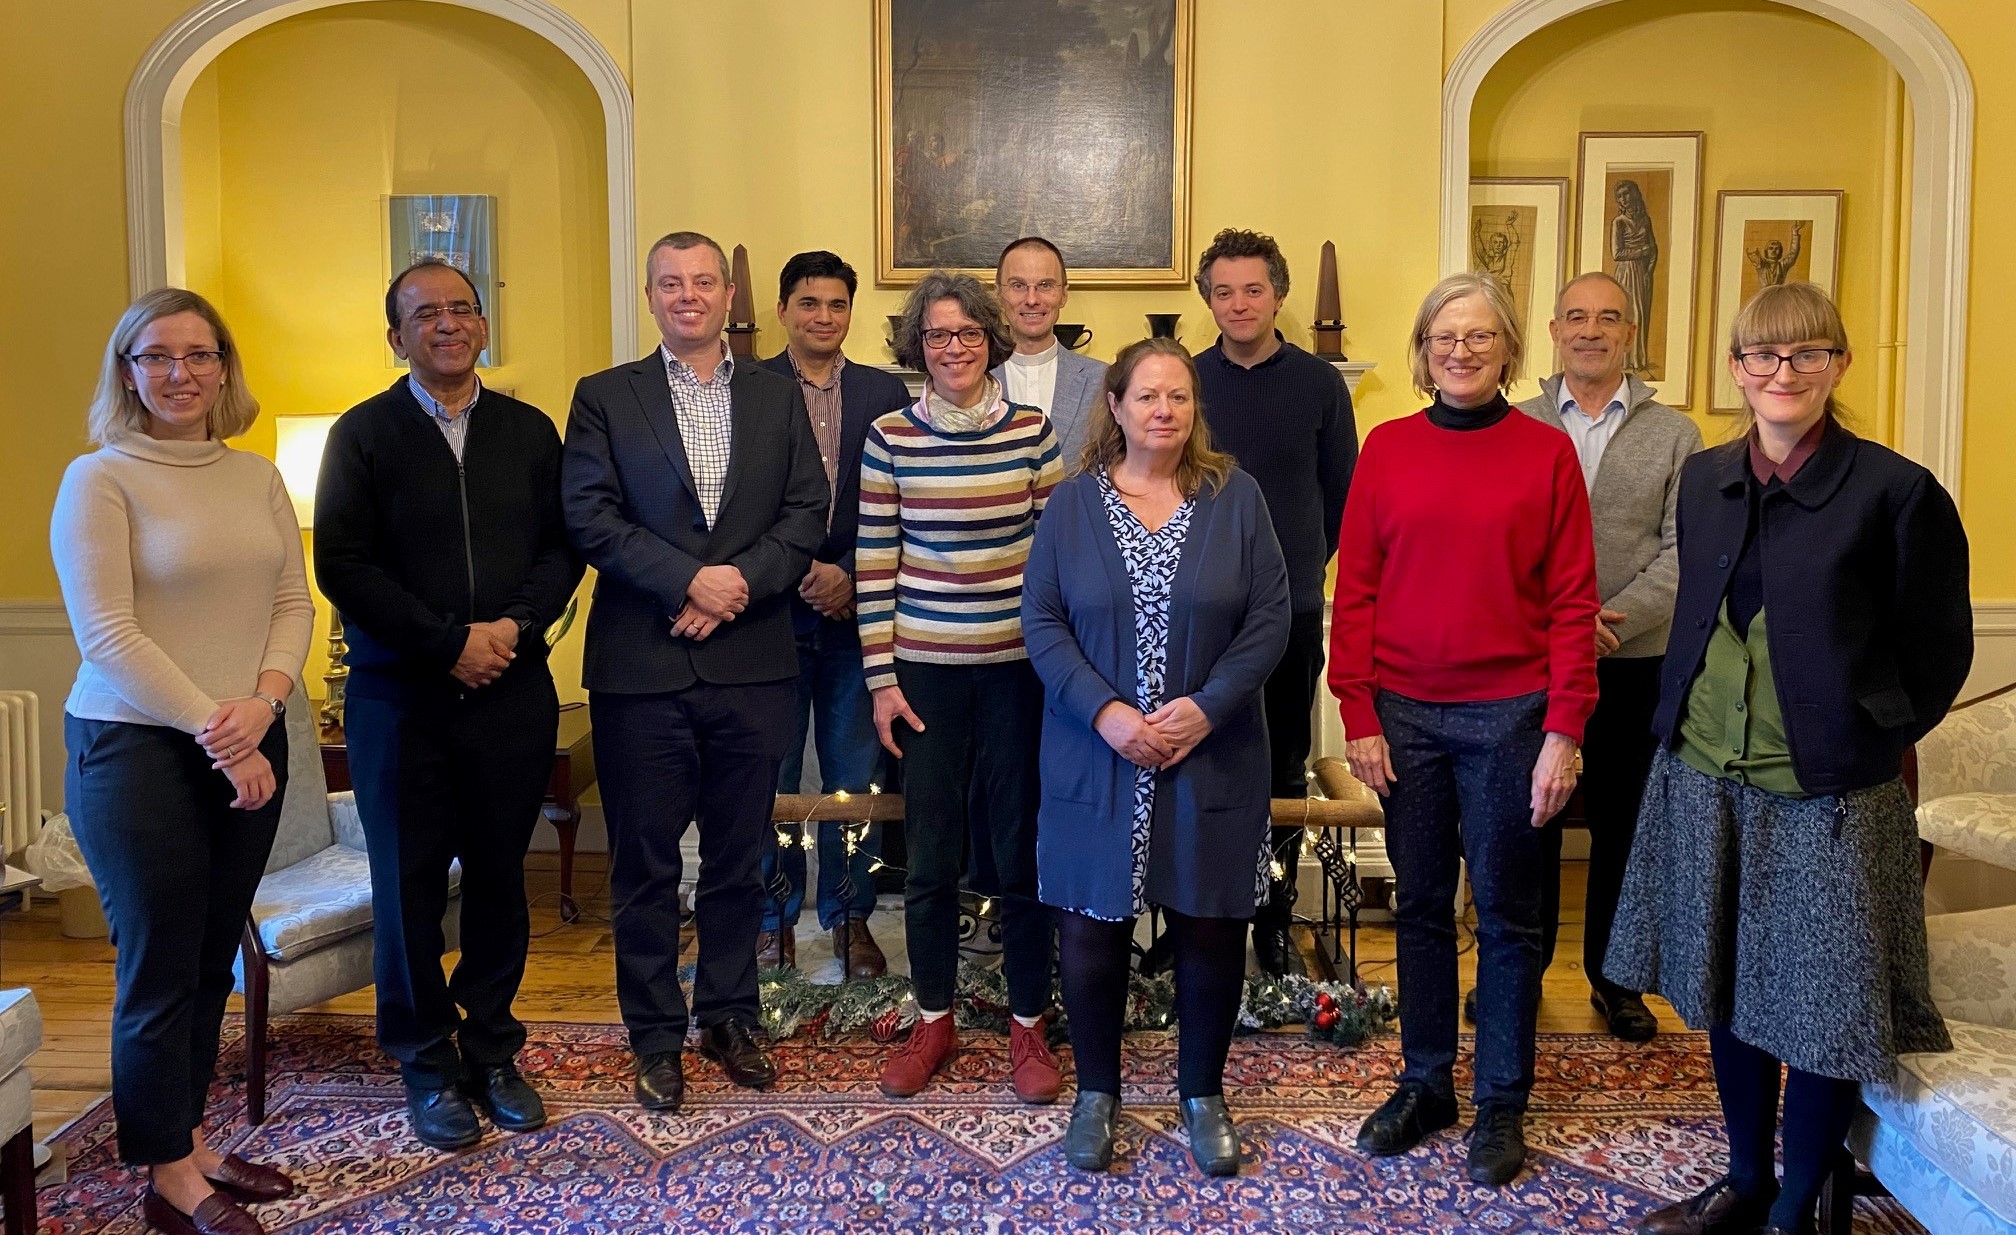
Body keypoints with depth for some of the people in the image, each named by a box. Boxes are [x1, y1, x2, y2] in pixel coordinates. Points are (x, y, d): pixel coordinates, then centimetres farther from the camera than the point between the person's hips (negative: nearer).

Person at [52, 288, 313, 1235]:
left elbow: (293, 602, 5)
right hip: (136, 748, -5)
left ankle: (190, 1144, 27)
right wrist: (212, 731, -16)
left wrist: (260, 704, -12)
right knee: (160, 965, 3)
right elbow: (106, 633, -13)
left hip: (248, 749, 5)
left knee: (212, 960, 13)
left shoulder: (257, 477, 9)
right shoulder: (99, 479, -6)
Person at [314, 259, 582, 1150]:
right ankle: (428, 1066, 21)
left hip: (513, 693, 2)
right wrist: (450, 642, -14)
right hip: (400, 698, -2)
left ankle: (491, 1051, 24)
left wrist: (516, 625, -13)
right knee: (410, 887, 6)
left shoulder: (529, 431, 9)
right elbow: (341, 565, -7)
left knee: (500, 878, 9)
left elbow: (562, 547, 5)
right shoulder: (363, 433, 1)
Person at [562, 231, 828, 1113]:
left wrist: (738, 583, -12)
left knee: (738, 857, 12)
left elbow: (807, 513, 2)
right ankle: (656, 1035, 21)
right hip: (642, 668, -2)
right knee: (646, 862, 7)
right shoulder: (604, 397, 4)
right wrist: (690, 579, -16)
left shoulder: (777, 397, 10)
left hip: (752, 665, 2)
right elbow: (590, 517, -6)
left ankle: (729, 1016, 28)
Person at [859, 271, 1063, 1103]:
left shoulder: (1032, 431, 0)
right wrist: (880, 678, -1)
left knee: (1022, 853, 6)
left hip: (1019, 666, 0)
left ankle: (1028, 1026, 23)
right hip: (925, 669, 0)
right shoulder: (888, 437, -1)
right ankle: (933, 1023, 27)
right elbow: (873, 566, 1)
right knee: (930, 856, 9)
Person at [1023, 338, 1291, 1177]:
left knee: (1210, 928, 9)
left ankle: (1203, 1094, 30)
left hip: (1213, 757, 0)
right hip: (1096, 758, 0)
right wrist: (1103, 712, -15)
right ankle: (1096, 1093, 27)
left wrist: (1206, 707, -15)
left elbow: (1269, 618, -3)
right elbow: (1041, 620, -3)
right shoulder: (1074, 502, 1)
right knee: (1091, 929, 6)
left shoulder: (1235, 497, 0)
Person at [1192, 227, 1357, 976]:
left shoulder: (1319, 384, 1)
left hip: (1292, 610, 0)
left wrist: (1301, 563, 9)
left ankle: (1274, 924, 21)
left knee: (1283, 773, 9)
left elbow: (1342, 492, 8)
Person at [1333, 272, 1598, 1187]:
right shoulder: (1387, 447, 3)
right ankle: (1424, 1084, 28)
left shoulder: (1547, 452, -2)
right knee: (1420, 904, 13)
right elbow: (1354, 589, 3)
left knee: (1507, 914, 9)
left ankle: (1502, 1103, 24)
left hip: (1509, 716, -2)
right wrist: (1358, 715, -3)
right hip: (1405, 714, 2)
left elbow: (1572, 600, -3)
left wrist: (1564, 731, -8)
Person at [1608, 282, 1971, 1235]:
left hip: (1826, 796, -5)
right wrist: (1680, 723, 11)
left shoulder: (1895, 492, -10)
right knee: (1729, 991, 17)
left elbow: (1937, 651, -2)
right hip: (1705, 781, 5)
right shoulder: (1704, 479, 6)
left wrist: (1865, 743, 0)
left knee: (1818, 1012, 7)